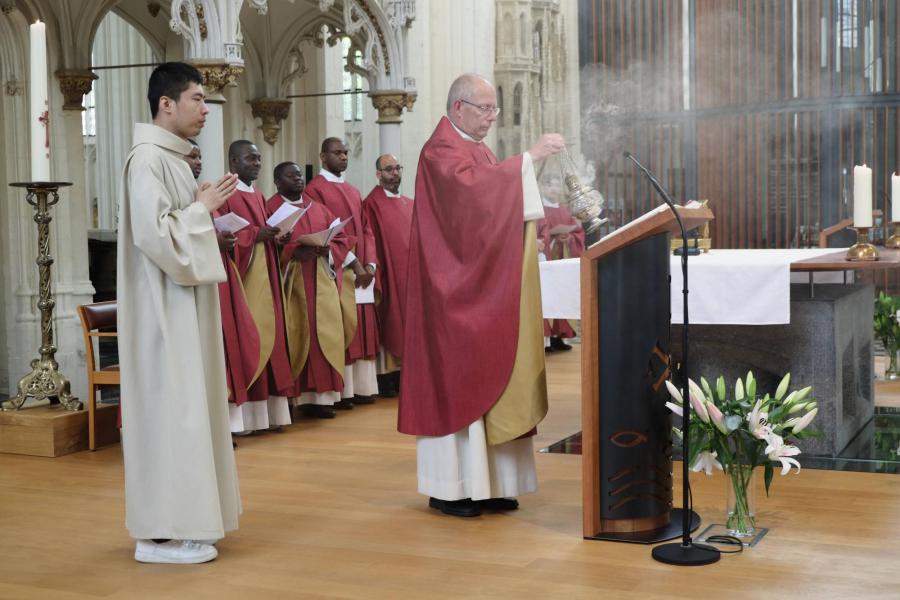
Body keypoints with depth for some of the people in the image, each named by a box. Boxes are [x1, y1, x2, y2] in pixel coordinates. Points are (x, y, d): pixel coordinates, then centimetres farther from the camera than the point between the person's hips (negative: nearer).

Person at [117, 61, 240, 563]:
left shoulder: (172, 157, 14)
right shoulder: (148, 159, -16)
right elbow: (153, 234, -25)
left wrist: (206, 208, 7)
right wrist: (203, 207, -13)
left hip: (182, 306, 10)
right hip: (164, 309, -10)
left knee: (183, 409, 13)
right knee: (169, 410, -6)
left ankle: (178, 520, 21)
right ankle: (162, 533, 2)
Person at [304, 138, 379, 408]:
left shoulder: (353, 191, 19)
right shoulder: (315, 189, -4)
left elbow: (365, 229, 14)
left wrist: (369, 263, -2)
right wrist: (353, 262, -16)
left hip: (361, 269, 7)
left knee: (362, 326, 5)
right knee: (342, 327, -7)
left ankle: (361, 387, 9)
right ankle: (342, 391, -4)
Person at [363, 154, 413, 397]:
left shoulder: (410, 204, 16)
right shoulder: (372, 204, -6)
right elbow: (370, 242, -12)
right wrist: (375, 277, -18)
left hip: (410, 274, 6)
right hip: (388, 275, -6)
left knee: (407, 325, 7)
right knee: (389, 325, -4)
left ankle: (403, 376, 12)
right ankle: (386, 380, 1)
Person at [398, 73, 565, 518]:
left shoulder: (479, 149, 19)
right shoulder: (441, 150, -11)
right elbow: (472, 187, -30)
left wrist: (529, 235, 5)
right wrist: (529, 157, -26)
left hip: (486, 288, 9)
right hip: (454, 290, -9)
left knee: (484, 378, 8)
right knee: (454, 380, -5)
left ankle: (485, 481, 14)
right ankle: (448, 487, 2)